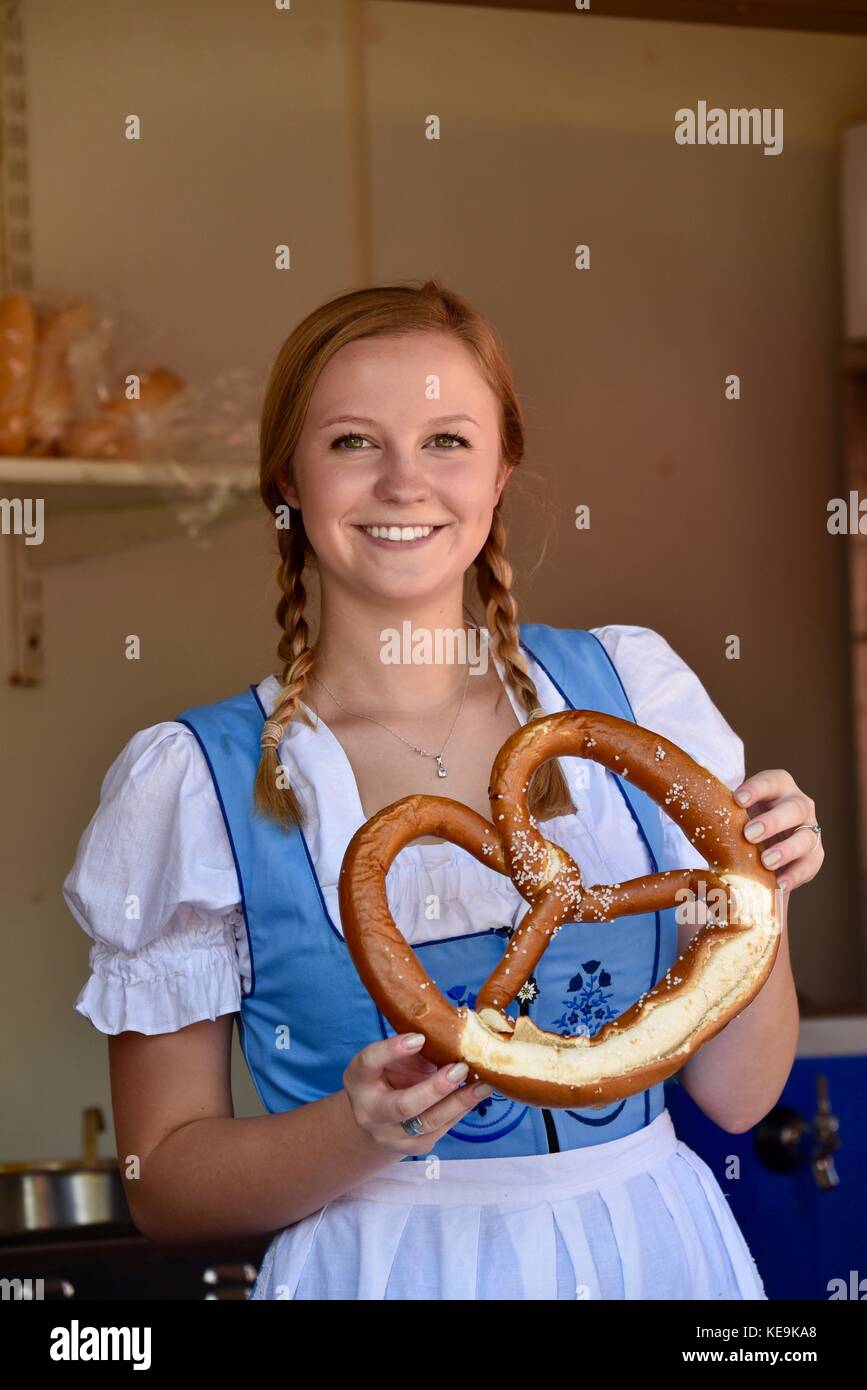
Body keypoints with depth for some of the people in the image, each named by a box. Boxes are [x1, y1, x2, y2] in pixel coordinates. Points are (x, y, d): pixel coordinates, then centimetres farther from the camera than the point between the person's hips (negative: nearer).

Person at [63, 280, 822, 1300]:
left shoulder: (630, 687, -1)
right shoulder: (195, 783, -9)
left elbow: (735, 1094, 2)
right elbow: (162, 1178, -5)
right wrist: (361, 1133, -21)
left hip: (658, 1251, 3)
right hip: (385, 1265, -2)